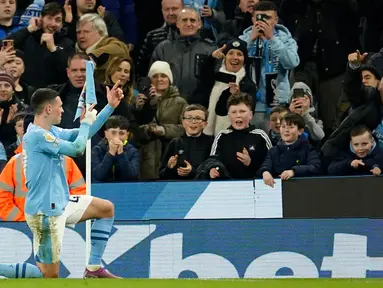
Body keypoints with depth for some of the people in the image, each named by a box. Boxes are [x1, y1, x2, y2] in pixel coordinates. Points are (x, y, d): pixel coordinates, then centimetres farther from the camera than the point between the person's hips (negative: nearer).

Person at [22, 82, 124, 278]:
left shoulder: (51, 131, 9)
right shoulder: (37, 135, -21)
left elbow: (85, 134, 21)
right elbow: (76, 149, -22)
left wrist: (110, 106, 17)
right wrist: (86, 122, -4)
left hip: (61, 204, 10)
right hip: (45, 212, -10)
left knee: (106, 209, 21)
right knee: (50, 275, -8)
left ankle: (93, 269, 19)